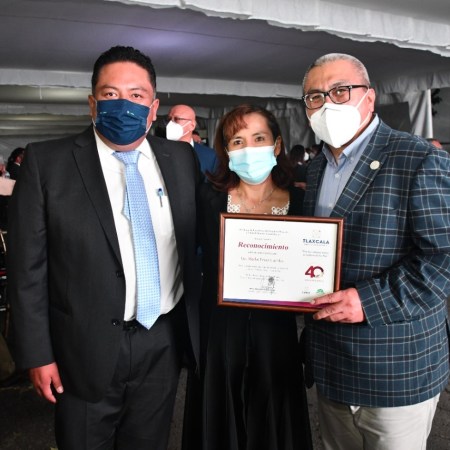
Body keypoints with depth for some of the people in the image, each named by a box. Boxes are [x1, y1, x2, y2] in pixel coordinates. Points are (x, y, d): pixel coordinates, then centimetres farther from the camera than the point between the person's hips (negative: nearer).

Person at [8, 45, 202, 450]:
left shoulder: (182, 159, 2)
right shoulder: (47, 162, -9)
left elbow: (199, 243, 7)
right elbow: (28, 269, -8)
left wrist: (202, 327, 7)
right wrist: (37, 355, -8)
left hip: (164, 344, 3)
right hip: (87, 350, -3)